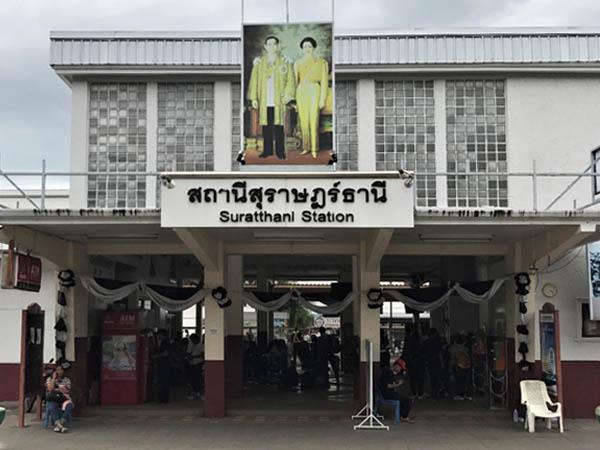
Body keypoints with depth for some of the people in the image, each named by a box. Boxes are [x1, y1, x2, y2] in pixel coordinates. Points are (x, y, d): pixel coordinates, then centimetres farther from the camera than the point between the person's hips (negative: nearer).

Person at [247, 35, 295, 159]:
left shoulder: (284, 61, 6)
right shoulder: (259, 62, 10)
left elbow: (290, 79, 2)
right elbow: (254, 80, 7)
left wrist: (288, 94, -10)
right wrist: (253, 98, 0)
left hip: (279, 101, -2)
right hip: (264, 101, 2)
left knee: (278, 126, -3)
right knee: (266, 126, 4)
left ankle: (280, 151, 3)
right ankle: (267, 150, 12)